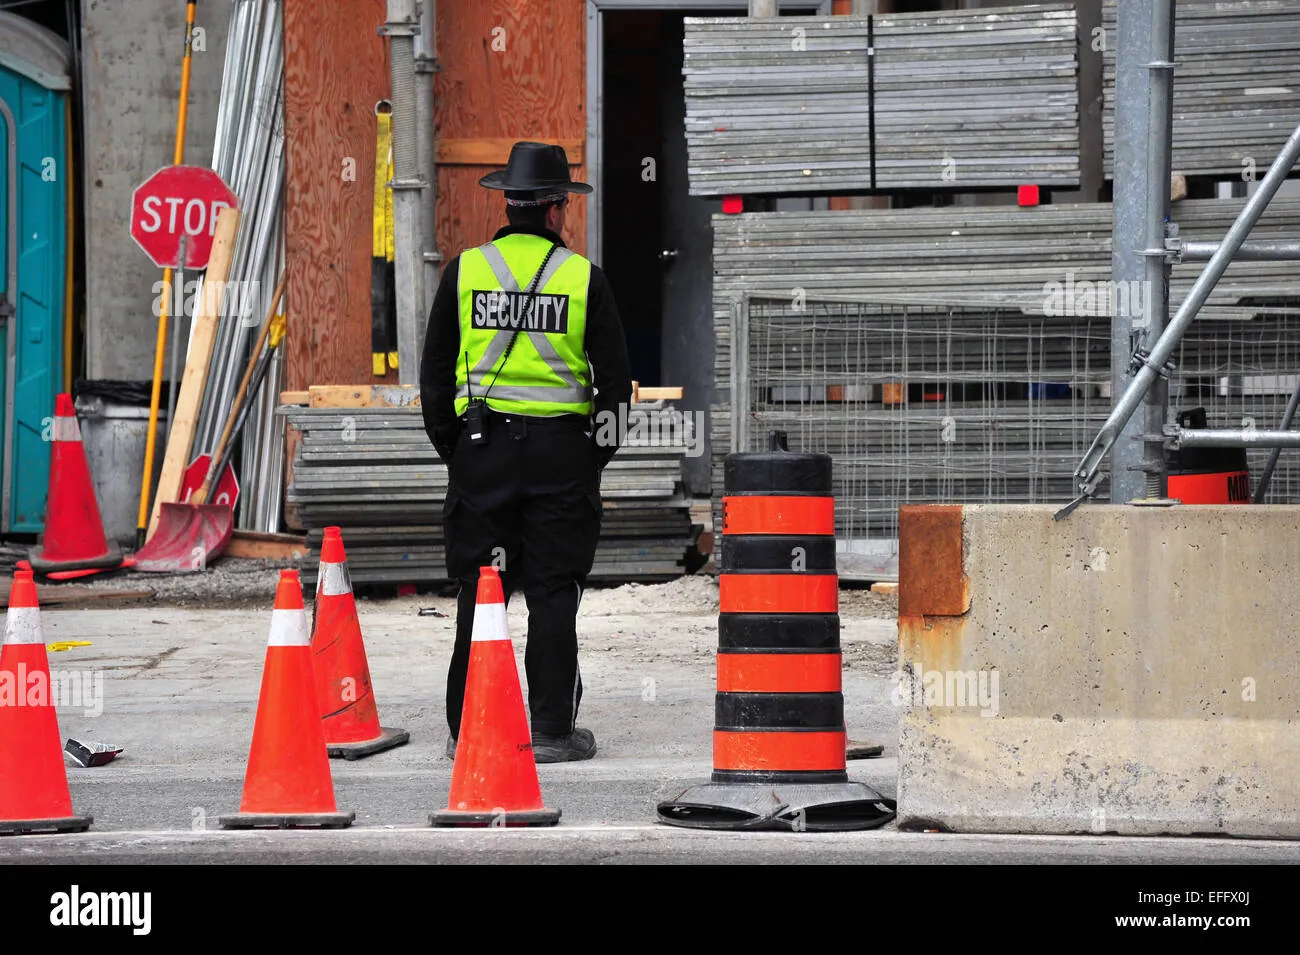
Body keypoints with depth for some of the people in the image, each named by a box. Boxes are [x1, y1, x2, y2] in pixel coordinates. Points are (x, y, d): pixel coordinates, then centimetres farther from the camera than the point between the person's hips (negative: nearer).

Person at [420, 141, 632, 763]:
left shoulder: (463, 271, 2)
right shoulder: (585, 279, -1)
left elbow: (435, 372, 5)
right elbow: (615, 378, 1)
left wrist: (449, 445, 14)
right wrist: (600, 449, 12)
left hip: (481, 446, 1)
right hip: (562, 449, -1)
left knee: (479, 592, 6)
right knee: (554, 594, 2)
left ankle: (466, 728, 6)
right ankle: (552, 730, 2)